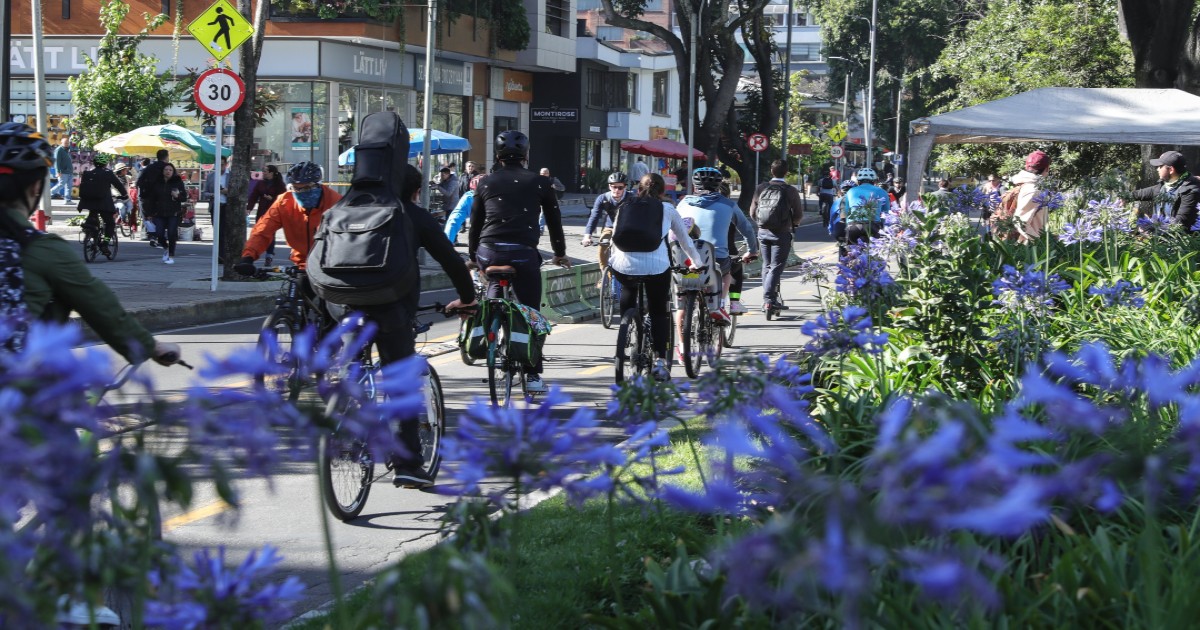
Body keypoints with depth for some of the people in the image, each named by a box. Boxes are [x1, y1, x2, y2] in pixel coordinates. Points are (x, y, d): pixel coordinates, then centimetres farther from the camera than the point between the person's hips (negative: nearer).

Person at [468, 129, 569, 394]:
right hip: (523, 253, -2)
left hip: (489, 252, 2)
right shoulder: (539, 183, 9)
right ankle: (533, 375, 4)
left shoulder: (486, 183, 13)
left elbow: (475, 223, 15)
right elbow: (554, 220, 14)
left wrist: (472, 256, 26)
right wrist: (560, 253, 27)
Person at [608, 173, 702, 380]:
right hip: (656, 266, -1)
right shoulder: (667, 209, 15)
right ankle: (659, 361, 5)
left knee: (628, 288, 34)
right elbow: (685, 240, 25)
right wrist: (697, 263, 40)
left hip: (623, 267, 2)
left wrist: (612, 260, 46)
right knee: (659, 313, 15)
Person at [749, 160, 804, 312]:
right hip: (782, 232, -4)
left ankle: (768, 298, 17)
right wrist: (793, 224, 18)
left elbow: (752, 213, 7)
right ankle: (769, 299, -13)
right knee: (776, 266, -3)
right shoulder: (790, 190, -6)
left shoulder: (761, 188, 3)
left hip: (763, 232, 4)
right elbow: (798, 215, -3)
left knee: (767, 265, 15)